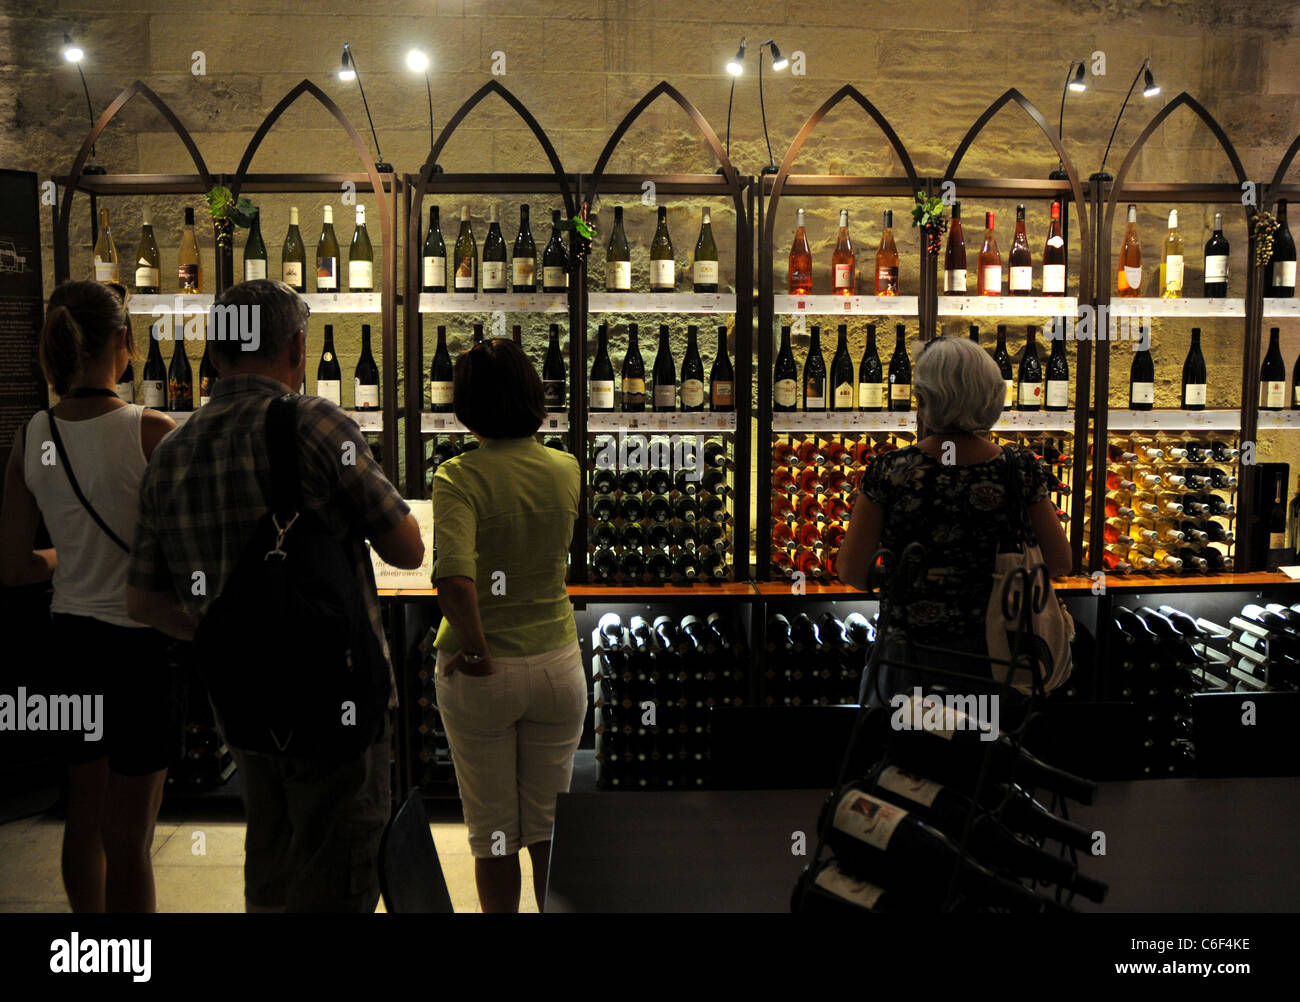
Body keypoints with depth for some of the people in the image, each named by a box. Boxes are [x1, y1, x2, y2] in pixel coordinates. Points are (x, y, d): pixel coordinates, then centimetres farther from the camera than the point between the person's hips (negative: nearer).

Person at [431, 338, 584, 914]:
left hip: (483, 672, -3)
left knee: (493, 833, 13)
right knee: (550, 827, 16)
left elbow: (454, 579, -33)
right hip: (558, 663, 4)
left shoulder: (459, 477, -17)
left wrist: (476, 650, -18)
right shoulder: (567, 470, -4)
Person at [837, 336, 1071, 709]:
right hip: (991, 653, 2)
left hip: (908, 658, -2)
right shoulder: (1021, 468, -10)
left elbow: (851, 572, -12)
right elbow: (1060, 563, -2)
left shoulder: (888, 471, -17)